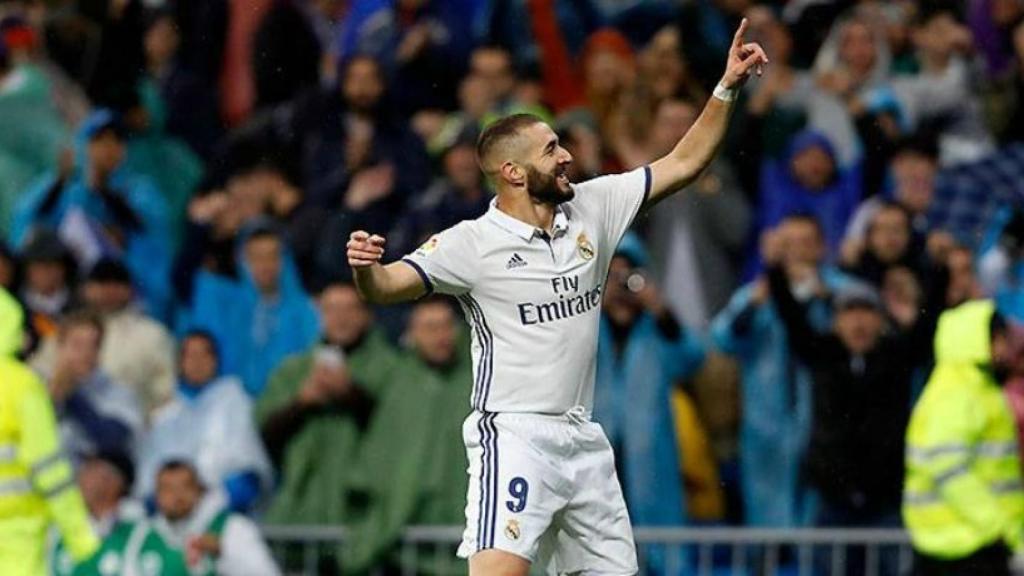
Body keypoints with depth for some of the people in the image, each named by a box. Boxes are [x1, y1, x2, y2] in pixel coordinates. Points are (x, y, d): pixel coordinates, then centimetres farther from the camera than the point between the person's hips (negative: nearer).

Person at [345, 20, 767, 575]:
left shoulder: (592, 207, 8)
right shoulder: (471, 243, -8)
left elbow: (683, 163, 12)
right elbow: (387, 287, -14)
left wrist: (727, 87, 4)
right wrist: (365, 266, -37)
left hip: (581, 439, 6)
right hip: (513, 434, -6)